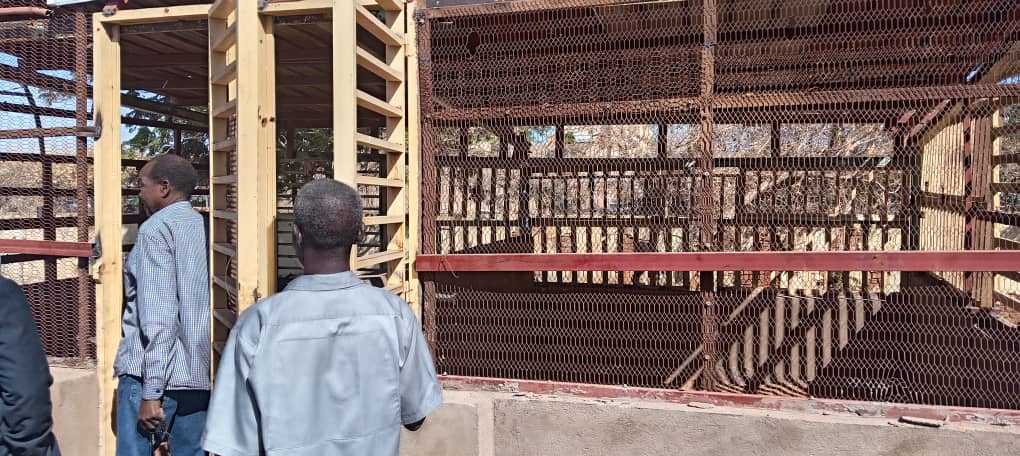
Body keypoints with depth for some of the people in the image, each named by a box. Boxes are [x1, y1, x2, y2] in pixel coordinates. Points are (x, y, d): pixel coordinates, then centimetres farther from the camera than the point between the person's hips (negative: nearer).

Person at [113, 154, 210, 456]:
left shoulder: (157, 229, -8)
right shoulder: (204, 227, 11)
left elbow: (158, 317, -16)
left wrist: (151, 393, -15)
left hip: (150, 374, -6)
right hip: (199, 375, 7)